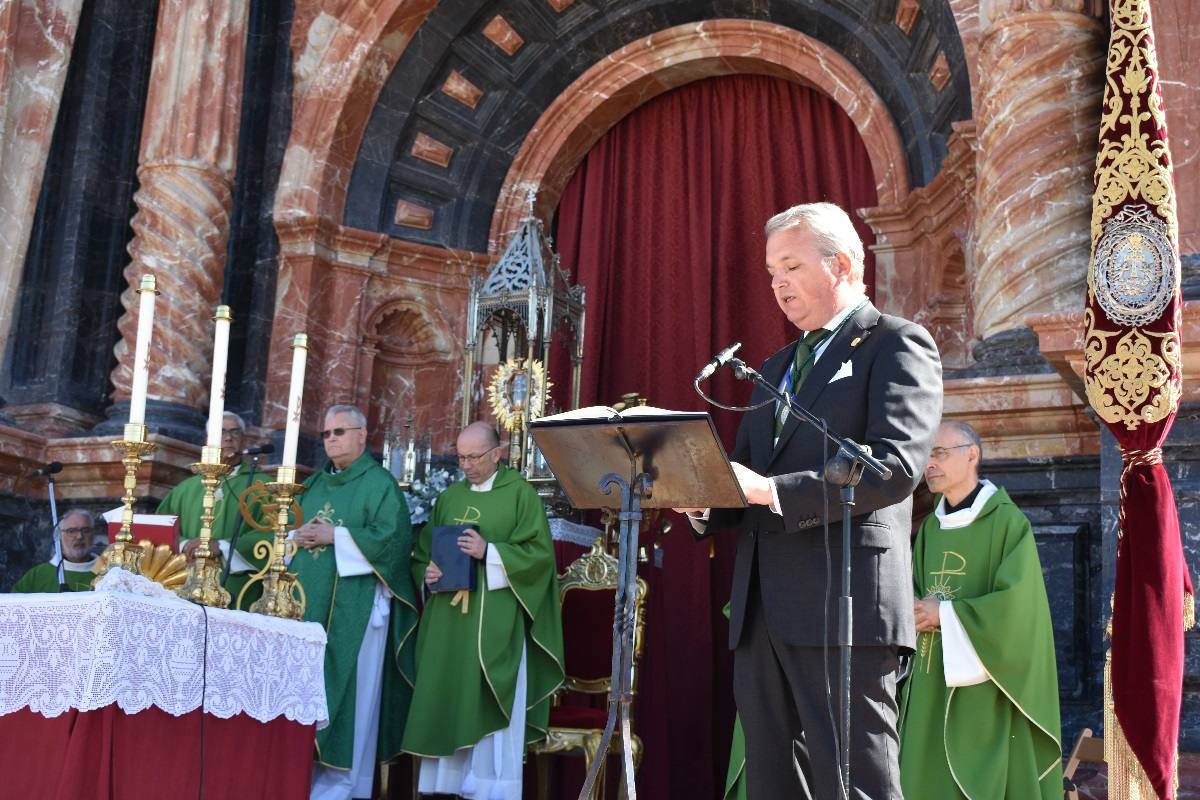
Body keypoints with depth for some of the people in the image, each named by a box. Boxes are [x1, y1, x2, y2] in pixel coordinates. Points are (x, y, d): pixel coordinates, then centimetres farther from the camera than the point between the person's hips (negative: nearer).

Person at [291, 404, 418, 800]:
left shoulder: (379, 483, -2)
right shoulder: (314, 483, 19)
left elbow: (393, 535, -15)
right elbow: (287, 528, 19)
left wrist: (334, 536, -16)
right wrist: (298, 536, -5)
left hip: (353, 606, -7)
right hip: (307, 601, 7)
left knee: (346, 688, -4)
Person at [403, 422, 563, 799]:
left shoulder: (521, 494, -1)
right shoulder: (448, 498, 14)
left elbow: (540, 554, -9)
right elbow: (422, 552, 17)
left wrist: (488, 553, -19)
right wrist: (428, 572, -5)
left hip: (495, 623, -5)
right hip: (448, 621, 5)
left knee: (489, 710, -3)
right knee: (446, 703, 6)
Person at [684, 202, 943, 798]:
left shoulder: (896, 345, 0)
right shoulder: (775, 368, 23)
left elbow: (896, 466, -15)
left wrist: (771, 490, -21)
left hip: (843, 605, -7)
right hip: (761, 610, 7)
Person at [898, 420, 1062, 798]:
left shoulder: (1009, 522, -8)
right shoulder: (930, 527, 12)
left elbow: (1017, 604, -17)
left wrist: (946, 615, -13)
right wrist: (918, 612, -6)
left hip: (985, 686, -6)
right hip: (931, 682, 6)